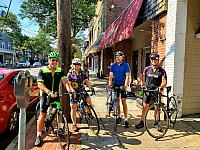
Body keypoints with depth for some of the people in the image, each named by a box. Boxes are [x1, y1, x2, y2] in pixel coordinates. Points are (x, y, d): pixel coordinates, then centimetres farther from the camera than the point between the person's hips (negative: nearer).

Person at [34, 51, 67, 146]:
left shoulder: (60, 71, 2)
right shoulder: (42, 71, -7)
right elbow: (40, 84, -17)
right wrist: (48, 92, -34)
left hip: (56, 95, 3)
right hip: (45, 95, -3)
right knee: (42, 114, -3)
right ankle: (39, 136, 5)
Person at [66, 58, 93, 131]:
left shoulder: (83, 73, 4)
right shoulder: (70, 74, -3)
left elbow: (87, 81, -6)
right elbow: (68, 84, -13)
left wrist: (90, 86, -27)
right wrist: (71, 89, -33)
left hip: (82, 90, 2)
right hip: (74, 92, -2)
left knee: (88, 99, -23)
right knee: (73, 108, -1)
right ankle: (74, 124, 12)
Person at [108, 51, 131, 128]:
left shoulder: (126, 65, -7)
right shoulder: (113, 65, 3)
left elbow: (127, 76, -14)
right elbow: (111, 75, -5)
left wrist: (125, 85, -26)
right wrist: (109, 84, -21)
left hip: (123, 85, -3)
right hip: (115, 84, 4)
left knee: (123, 102, -5)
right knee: (117, 101, 10)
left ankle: (126, 119, 1)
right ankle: (119, 116, 26)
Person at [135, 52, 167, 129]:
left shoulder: (162, 71, -3)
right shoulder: (147, 69, 4)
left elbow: (164, 81, -12)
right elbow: (143, 78, 15)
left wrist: (161, 87, -30)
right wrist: (143, 86, 3)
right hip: (147, 90, 1)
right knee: (145, 106, 4)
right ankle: (142, 122, 16)